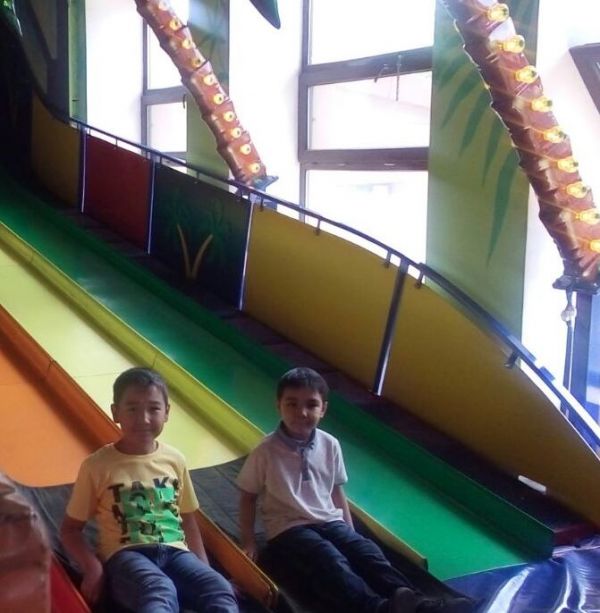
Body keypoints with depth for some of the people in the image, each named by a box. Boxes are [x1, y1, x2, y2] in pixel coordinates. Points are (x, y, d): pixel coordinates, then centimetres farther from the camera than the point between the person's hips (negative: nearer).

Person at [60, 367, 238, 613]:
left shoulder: (174, 460, 12)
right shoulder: (97, 465, 2)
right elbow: (70, 529, 9)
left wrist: (205, 570, 9)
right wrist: (93, 567, -9)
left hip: (174, 552, 4)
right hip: (126, 555, -4)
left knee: (220, 590, -29)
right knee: (160, 592, -39)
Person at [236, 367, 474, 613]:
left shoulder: (330, 445, 4)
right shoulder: (266, 451, -8)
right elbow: (247, 496, 2)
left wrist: (350, 533, 10)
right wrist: (249, 541, -3)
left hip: (330, 521, 5)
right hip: (288, 530, -5)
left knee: (366, 550, -22)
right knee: (331, 561, -32)